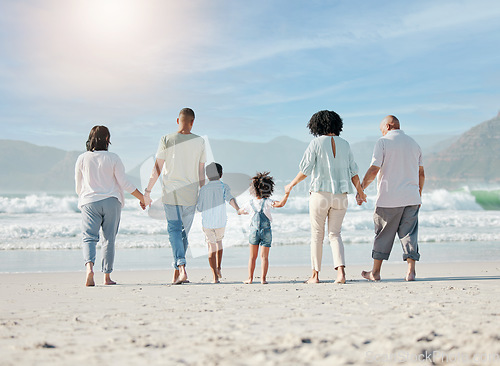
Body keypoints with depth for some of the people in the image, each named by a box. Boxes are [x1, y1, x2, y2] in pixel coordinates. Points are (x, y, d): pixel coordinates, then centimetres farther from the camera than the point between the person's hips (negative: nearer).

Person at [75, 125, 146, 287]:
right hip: (111, 202, 0)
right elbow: (124, 183, -3)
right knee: (109, 239, 7)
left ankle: (89, 267, -26)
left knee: (89, 238, 0)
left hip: (89, 202, 0)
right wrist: (142, 197, 6)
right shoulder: (113, 158, -2)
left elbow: (78, 186, 8)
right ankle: (107, 276, 8)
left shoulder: (82, 159, 2)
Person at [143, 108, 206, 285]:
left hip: (171, 193, -2)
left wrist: (147, 191, 5)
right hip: (190, 194, 2)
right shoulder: (199, 141, 2)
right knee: (184, 232, 12)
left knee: (174, 230, 0)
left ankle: (181, 268, -19)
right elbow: (201, 172, 5)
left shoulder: (166, 140, -3)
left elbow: (157, 168, -3)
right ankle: (177, 273, 19)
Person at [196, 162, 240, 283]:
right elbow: (230, 198, -19)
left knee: (211, 246, 2)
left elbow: (199, 208, 0)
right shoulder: (224, 187, 0)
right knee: (219, 241, 26)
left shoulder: (203, 189, -1)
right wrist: (238, 210, -29)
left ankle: (215, 276, -5)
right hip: (220, 222, 1)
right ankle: (218, 267, 20)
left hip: (207, 222, -1)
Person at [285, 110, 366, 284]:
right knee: (335, 234, 11)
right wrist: (360, 192, 22)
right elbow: (353, 171, 9)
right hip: (340, 195, 3)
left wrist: (291, 185, 8)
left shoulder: (316, 143, -4)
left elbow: (305, 170, -7)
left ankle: (315, 275, 12)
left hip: (320, 193, -3)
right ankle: (341, 271, -6)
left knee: (317, 234, 8)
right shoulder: (344, 144, 7)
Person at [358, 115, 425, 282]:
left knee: (383, 235, 5)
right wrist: (419, 195, 25)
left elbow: (374, 169, -12)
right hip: (411, 198, 4)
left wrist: (361, 188, -3)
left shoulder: (383, 142, -4)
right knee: (409, 234, 6)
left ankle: (375, 272, 14)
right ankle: (411, 271, -2)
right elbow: (421, 174, 16)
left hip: (389, 198, -4)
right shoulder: (413, 143, 13)